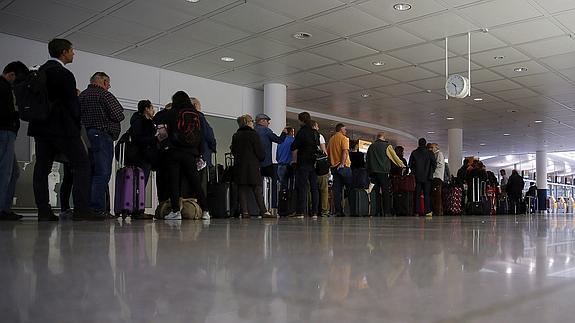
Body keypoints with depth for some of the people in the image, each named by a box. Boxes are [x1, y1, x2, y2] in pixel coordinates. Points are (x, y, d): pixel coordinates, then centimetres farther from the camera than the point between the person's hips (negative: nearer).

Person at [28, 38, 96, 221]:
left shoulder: (40, 71, 13)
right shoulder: (64, 74, -12)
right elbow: (72, 103, -10)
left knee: (42, 168, 7)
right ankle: (81, 209, -12)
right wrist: (76, 124, 4)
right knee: (82, 165, -4)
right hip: (62, 128, -8)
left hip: (40, 126, 8)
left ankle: (44, 211, 6)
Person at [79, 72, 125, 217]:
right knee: (102, 173, -8)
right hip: (102, 136, -8)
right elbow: (118, 116, -9)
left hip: (84, 138, 8)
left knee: (90, 173, 12)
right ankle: (97, 209, -13)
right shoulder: (105, 95, -5)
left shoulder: (81, 95, 18)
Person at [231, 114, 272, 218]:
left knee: (242, 190, 5)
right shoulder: (253, 134, -6)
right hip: (252, 165, -4)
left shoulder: (235, 136, 7)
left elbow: (233, 151, 11)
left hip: (239, 166, 4)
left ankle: (244, 211, 1)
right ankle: (263, 211, -4)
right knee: (257, 189, -2)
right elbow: (260, 151, -7)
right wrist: (261, 158, 12)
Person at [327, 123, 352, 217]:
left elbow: (328, 153, 17)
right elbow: (345, 151, -17)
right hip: (343, 166, -6)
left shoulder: (331, 139, 16)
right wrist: (342, 163, -21)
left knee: (336, 189, 2)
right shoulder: (343, 138, -4)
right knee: (350, 188, 1)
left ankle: (337, 210, -2)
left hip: (334, 166, 6)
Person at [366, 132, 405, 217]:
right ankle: (387, 212, -8)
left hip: (372, 172, 4)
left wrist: (369, 171, 23)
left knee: (376, 192, 6)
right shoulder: (387, 146, 1)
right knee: (385, 192, -3)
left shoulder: (371, 146, 13)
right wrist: (402, 165, 22)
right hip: (383, 171, -4)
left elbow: (367, 160, 16)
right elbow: (394, 157, 7)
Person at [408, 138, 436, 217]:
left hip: (417, 177, 1)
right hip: (427, 177, -1)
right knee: (427, 194, 1)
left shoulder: (414, 153, 1)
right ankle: (427, 211, -4)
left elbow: (410, 164, 2)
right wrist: (431, 172, 9)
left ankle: (416, 211, 3)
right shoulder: (430, 153, -2)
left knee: (417, 194, 5)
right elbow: (434, 164, -4)